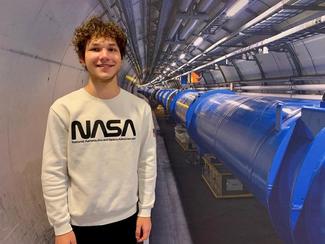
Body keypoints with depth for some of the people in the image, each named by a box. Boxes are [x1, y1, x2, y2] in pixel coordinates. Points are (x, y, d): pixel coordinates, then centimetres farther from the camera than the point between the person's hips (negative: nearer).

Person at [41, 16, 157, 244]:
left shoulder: (140, 108, -6)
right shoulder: (63, 109, -13)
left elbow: (147, 163, -1)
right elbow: (53, 173, -9)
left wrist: (145, 210, 1)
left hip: (127, 218, 2)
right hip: (81, 223, -1)